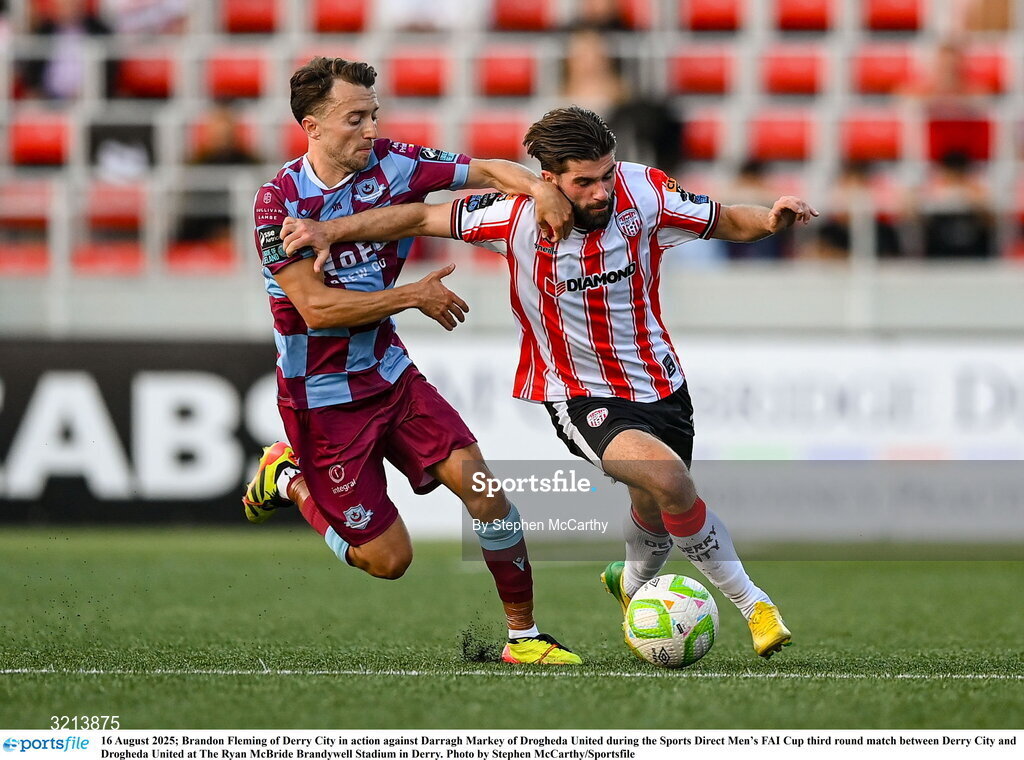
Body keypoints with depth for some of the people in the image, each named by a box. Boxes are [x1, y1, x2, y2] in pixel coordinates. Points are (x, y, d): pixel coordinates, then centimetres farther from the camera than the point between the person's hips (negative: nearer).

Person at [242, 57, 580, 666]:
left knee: (481, 484, -11)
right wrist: (416, 296, -20)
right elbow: (317, 307, -23)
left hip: (389, 371, 5)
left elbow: (486, 172, -5)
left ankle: (524, 636, 2)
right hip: (322, 396, -5)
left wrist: (539, 187, -27)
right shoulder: (279, 201, -18)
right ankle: (287, 480, 23)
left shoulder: (391, 164, -5)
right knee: (388, 558, -3)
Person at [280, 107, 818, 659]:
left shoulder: (644, 193, -15)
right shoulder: (518, 215, -20)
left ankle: (632, 583, 57)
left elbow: (726, 221, -2)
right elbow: (421, 218, -10)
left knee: (656, 514, 20)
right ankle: (752, 603, -9)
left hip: (660, 384, 4)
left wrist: (770, 220, -23)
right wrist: (328, 231, -16)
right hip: (581, 397, -4)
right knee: (669, 480, -28)